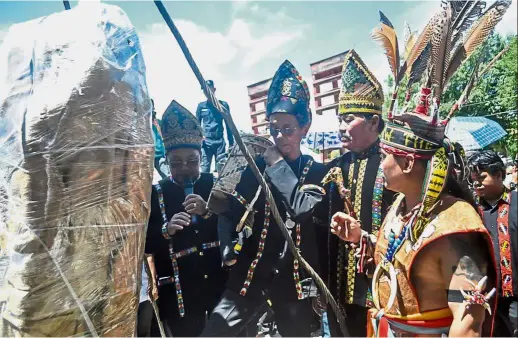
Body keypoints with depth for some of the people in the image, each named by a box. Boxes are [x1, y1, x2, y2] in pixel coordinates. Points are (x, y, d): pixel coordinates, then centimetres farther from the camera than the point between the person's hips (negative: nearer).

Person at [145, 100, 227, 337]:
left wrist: (208, 211, -20)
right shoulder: (155, 193, 0)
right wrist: (165, 230, -21)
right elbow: (144, 243, -3)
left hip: (222, 284, 1)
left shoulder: (217, 185, 2)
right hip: (178, 292, -1)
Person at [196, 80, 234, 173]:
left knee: (221, 169, 0)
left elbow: (229, 124, 8)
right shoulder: (201, 106, 9)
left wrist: (231, 142, 4)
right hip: (206, 141, 0)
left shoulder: (223, 104, 7)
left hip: (220, 141, 0)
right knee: (204, 169, -4)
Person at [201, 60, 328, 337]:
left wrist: (278, 165, -12)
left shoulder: (318, 173, -2)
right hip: (251, 272, 1)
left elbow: (303, 208, -21)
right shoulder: (256, 166, 3)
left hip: (295, 278, -1)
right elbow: (234, 216, 1)